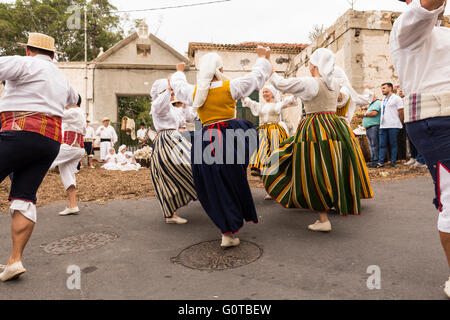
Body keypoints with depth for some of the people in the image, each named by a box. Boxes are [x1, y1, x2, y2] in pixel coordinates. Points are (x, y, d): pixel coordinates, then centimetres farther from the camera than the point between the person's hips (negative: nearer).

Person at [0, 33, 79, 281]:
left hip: (21, 133, -6)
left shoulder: (25, 64, 4)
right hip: (52, 142, 7)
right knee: (24, 199, 4)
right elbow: (72, 99, 46)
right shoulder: (61, 78, 26)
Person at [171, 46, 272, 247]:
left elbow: (178, 85, 31)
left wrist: (179, 72, 53)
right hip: (230, 135, -3)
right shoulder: (230, 87, -1)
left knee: (216, 188, 11)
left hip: (205, 140, 4)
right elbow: (257, 76, 11)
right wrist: (263, 57, 30)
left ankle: (227, 233, 20)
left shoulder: (194, 92, 9)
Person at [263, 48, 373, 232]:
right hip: (335, 127, 7)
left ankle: (323, 219, -1)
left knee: (314, 175, -2)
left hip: (315, 131, -7)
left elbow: (281, 84, -3)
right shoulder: (335, 84, 10)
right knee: (332, 171, 19)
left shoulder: (308, 82, -11)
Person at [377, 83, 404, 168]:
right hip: (383, 126, 6)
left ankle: (393, 162, 3)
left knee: (393, 144, -1)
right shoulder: (383, 100, 22)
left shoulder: (396, 98, 1)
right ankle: (381, 162, 1)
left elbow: (401, 112, -2)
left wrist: (400, 123, 0)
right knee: (382, 144, 1)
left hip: (393, 126, -6)